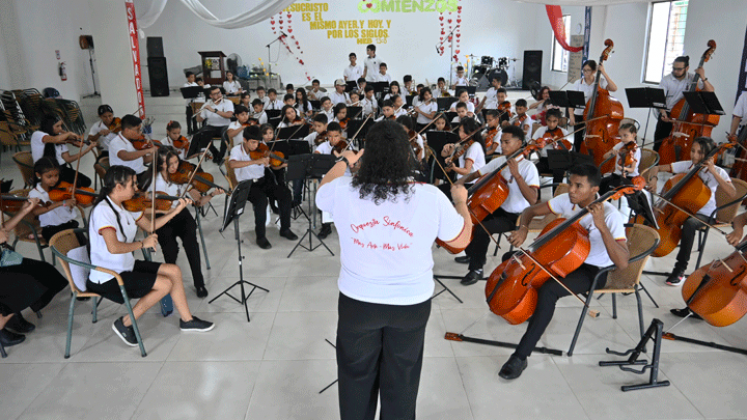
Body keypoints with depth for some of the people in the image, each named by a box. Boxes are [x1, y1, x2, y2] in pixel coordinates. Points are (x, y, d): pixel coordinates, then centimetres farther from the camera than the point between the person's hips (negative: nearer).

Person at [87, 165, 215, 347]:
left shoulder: (127, 206, 3)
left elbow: (150, 226, 11)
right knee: (165, 284, -15)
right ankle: (125, 323, 0)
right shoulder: (102, 210, -23)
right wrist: (143, 244, -20)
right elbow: (113, 247, -33)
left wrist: (176, 210, 4)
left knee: (173, 271, 4)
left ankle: (186, 319, 16)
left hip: (126, 266, 9)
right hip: (108, 278, -9)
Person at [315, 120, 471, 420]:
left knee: (357, 377, 24)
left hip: (357, 301, 0)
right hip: (412, 302, 0)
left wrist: (344, 162, 27)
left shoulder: (343, 192, -16)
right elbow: (461, 239, -2)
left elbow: (322, 190, 10)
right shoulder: (431, 197, -18)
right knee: (401, 380, 23)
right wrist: (461, 201, 15)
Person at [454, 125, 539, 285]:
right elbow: (475, 174, 10)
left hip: (515, 217, -7)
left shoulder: (528, 167, -17)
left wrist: (516, 175, -35)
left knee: (482, 229, -29)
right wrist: (462, 180, -11)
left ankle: (476, 269, -7)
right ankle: (473, 254, 24)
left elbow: (532, 200, -30)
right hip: (497, 209, 7)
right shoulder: (499, 161, 1)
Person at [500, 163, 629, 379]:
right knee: (511, 257, 0)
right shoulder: (567, 200, -8)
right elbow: (530, 211, 4)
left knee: (548, 290, -34)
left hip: (593, 271, -7)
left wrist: (601, 226, -43)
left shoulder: (610, 215, -25)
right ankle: (531, 312, 19)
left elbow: (623, 263, -35)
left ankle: (520, 357, -26)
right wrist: (523, 228, -18)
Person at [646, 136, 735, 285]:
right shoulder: (686, 165, -3)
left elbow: (733, 194, -26)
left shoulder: (717, 172, -11)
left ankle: (680, 269, -25)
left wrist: (714, 172, -28)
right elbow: (657, 168, 0)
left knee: (689, 224, -37)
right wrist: (653, 178, -24)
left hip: (703, 214, -4)